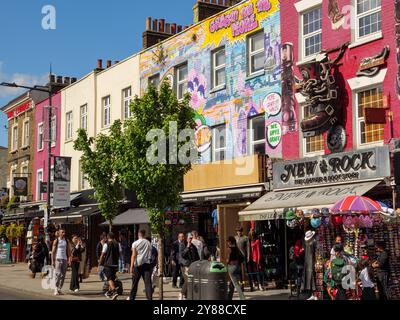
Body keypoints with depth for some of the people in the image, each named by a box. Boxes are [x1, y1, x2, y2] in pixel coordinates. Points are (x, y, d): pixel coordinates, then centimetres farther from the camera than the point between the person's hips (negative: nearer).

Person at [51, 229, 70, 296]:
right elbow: (53, 251, -1)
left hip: (65, 259, 4)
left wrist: (69, 259, 4)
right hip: (58, 259, -4)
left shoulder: (66, 241, 11)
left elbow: (68, 251, 13)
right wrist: (53, 261, -6)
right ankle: (56, 289, -10)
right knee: (58, 274, -14)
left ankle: (59, 288, 12)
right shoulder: (56, 241, 0)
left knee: (63, 275, 4)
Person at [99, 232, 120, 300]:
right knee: (112, 278, 17)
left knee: (110, 278, -9)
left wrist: (101, 262, 5)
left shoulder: (106, 244, -8)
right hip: (115, 264, 5)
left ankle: (114, 291, -27)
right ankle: (109, 292, 29)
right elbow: (119, 254, 14)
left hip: (108, 264, -5)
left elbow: (102, 255, -7)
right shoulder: (117, 244, 7)